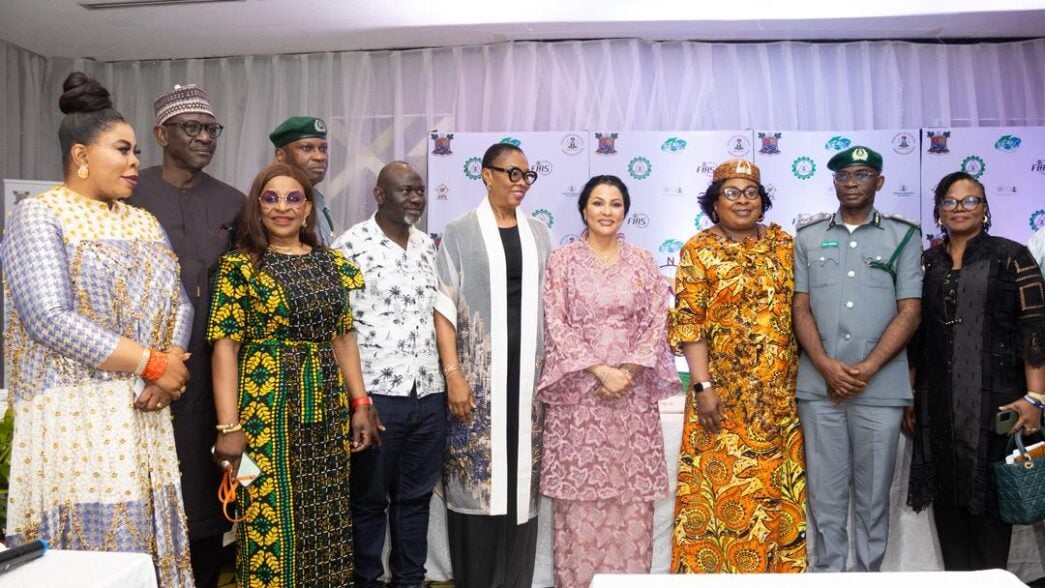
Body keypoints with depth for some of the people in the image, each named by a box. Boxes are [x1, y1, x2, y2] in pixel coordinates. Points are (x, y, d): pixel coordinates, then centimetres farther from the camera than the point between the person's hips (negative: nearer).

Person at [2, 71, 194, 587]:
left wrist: (170, 367, -10)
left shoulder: (144, 222, 16)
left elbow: (178, 303, 10)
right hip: (74, 417, -6)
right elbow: (50, 320, -16)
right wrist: (152, 364, -14)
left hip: (146, 415, 6)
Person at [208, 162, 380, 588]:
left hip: (327, 409, 4)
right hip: (267, 409, -4)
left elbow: (344, 338, 11)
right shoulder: (240, 265, -4)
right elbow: (225, 345, -7)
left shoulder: (332, 263, 8)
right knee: (269, 520, 3)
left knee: (327, 521, 11)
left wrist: (360, 405, 6)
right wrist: (229, 426, -13)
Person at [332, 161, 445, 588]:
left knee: (416, 496, 14)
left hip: (429, 394, 5)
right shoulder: (351, 246, -6)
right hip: (375, 393, -5)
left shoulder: (430, 247, 12)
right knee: (369, 498, 9)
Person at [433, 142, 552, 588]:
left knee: (521, 474, 7)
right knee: (475, 475, 0)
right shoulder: (460, 232, 0)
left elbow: (548, 304, 13)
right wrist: (453, 373, -12)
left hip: (528, 371, 4)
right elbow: (444, 307, -4)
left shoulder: (538, 234, 12)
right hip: (478, 371, -3)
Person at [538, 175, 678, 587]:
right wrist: (600, 370, -13)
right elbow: (557, 325, -4)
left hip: (633, 391, 2)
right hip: (578, 389, -2)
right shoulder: (562, 261, 3)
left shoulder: (643, 262, 9)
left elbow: (656, 322, 3)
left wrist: (628, 371, -10)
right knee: (579, 491, 0)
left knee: (632, 490, 3)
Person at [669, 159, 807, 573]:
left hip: (779, 393, 4)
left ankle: (776, 568, 25)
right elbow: (689, 324, -8)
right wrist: (703, 386, -14)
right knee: (718, 487, 1)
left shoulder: (784, 244, 8)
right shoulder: (699, 251, -3)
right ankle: (712, 569, 15)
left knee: (778, 486, 10)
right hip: (725, 392, -3)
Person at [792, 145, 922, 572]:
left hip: (881, 387, -1)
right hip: (819, 385, 1)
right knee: (825, 490, 6)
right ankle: (828, 571, 19)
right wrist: (826, 366, -9)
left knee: (873, 493, 8)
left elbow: (909, 311, -1)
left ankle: (870, 572, 21)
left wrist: (867, 369, -10)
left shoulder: (903, 236, 6)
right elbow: (800, 308, 5)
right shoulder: (808, 236, 9)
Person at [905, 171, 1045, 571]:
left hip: (994, 398, -3)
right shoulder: (926, 262, 10)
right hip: (937, 401, 4)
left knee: (989, 493, 3)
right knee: (947, 493, 9)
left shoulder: (1011, 256, 0)